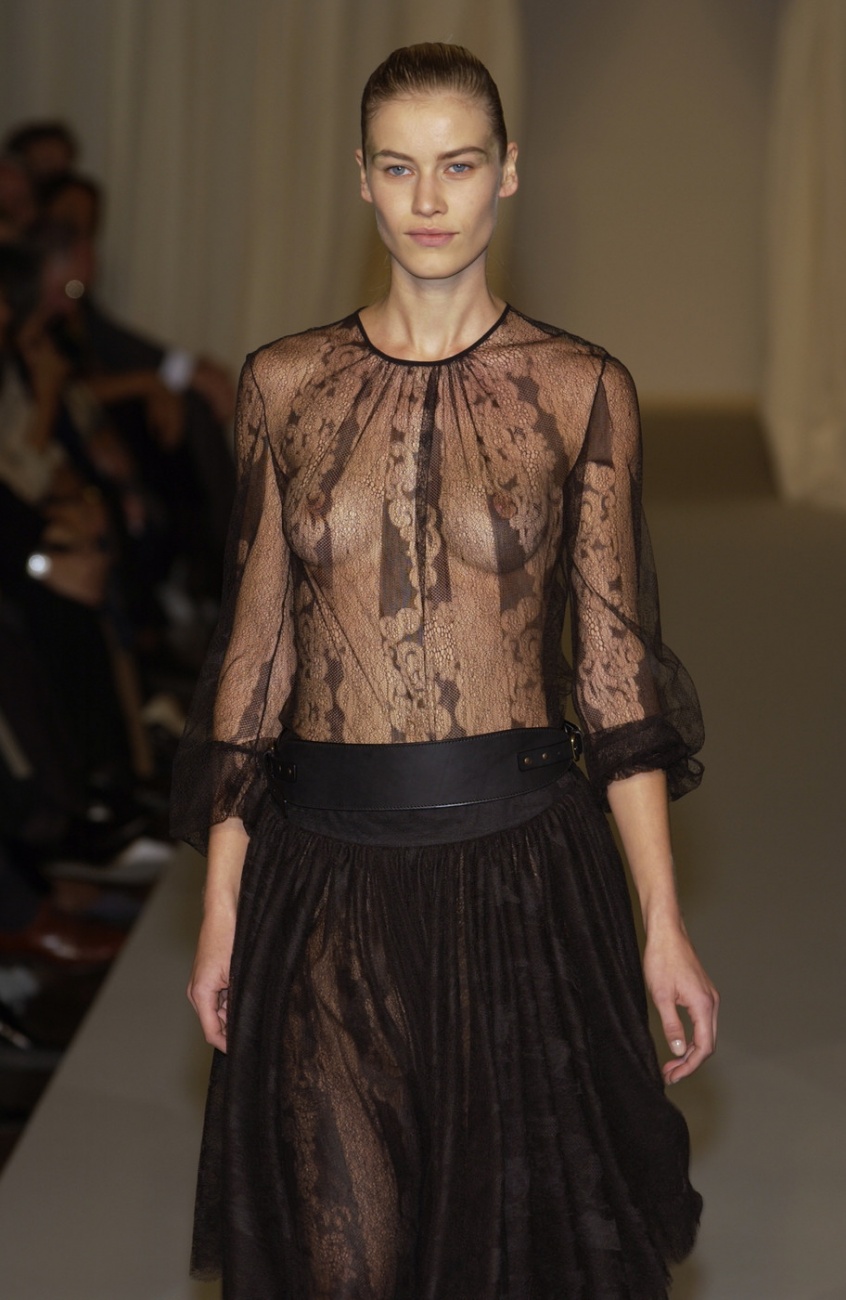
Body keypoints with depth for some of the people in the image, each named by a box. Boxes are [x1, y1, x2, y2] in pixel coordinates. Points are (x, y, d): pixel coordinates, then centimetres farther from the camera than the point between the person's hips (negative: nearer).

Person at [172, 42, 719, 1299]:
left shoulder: (581, 391, 0)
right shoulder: (286, 385, 4)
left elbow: (614, 663, 1)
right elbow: (256, 646, 8)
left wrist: (664, 924, -2)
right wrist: (221, 905, 6)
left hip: (520, 863, -1)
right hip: (326, 868, 1)